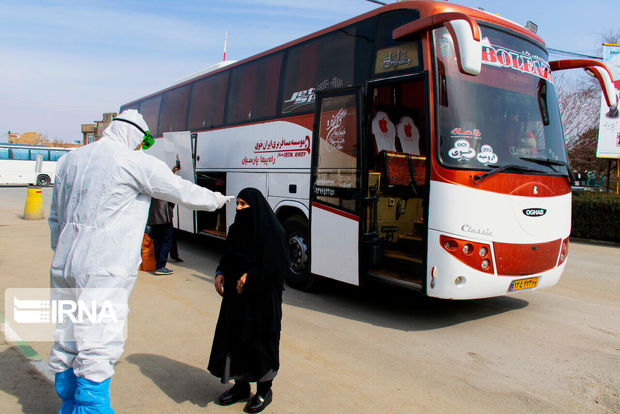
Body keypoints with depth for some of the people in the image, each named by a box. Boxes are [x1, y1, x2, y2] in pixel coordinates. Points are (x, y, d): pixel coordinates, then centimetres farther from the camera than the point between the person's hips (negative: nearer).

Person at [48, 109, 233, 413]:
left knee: (66, 345, 18)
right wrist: (217, 200, 17)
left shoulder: (69, 160, 15)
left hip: (63, 270, 9)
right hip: (102, 273, -8)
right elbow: (184, 193, 0)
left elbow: (56, 218, 22)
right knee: (98, 349, -3)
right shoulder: (136, 163, -9)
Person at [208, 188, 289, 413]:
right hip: (236, 296, 7)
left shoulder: (270, 231, -14)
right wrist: (220, 273, 0)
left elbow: (277, 264, -18)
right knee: (234, 335, 12)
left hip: (261, 298, -7)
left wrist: (249, 277, -20)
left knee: (260, 339, 3)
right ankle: (241, 385, 30)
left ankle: (264, 389, 22)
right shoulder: (238, 228, 8)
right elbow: (228, 256, 17)